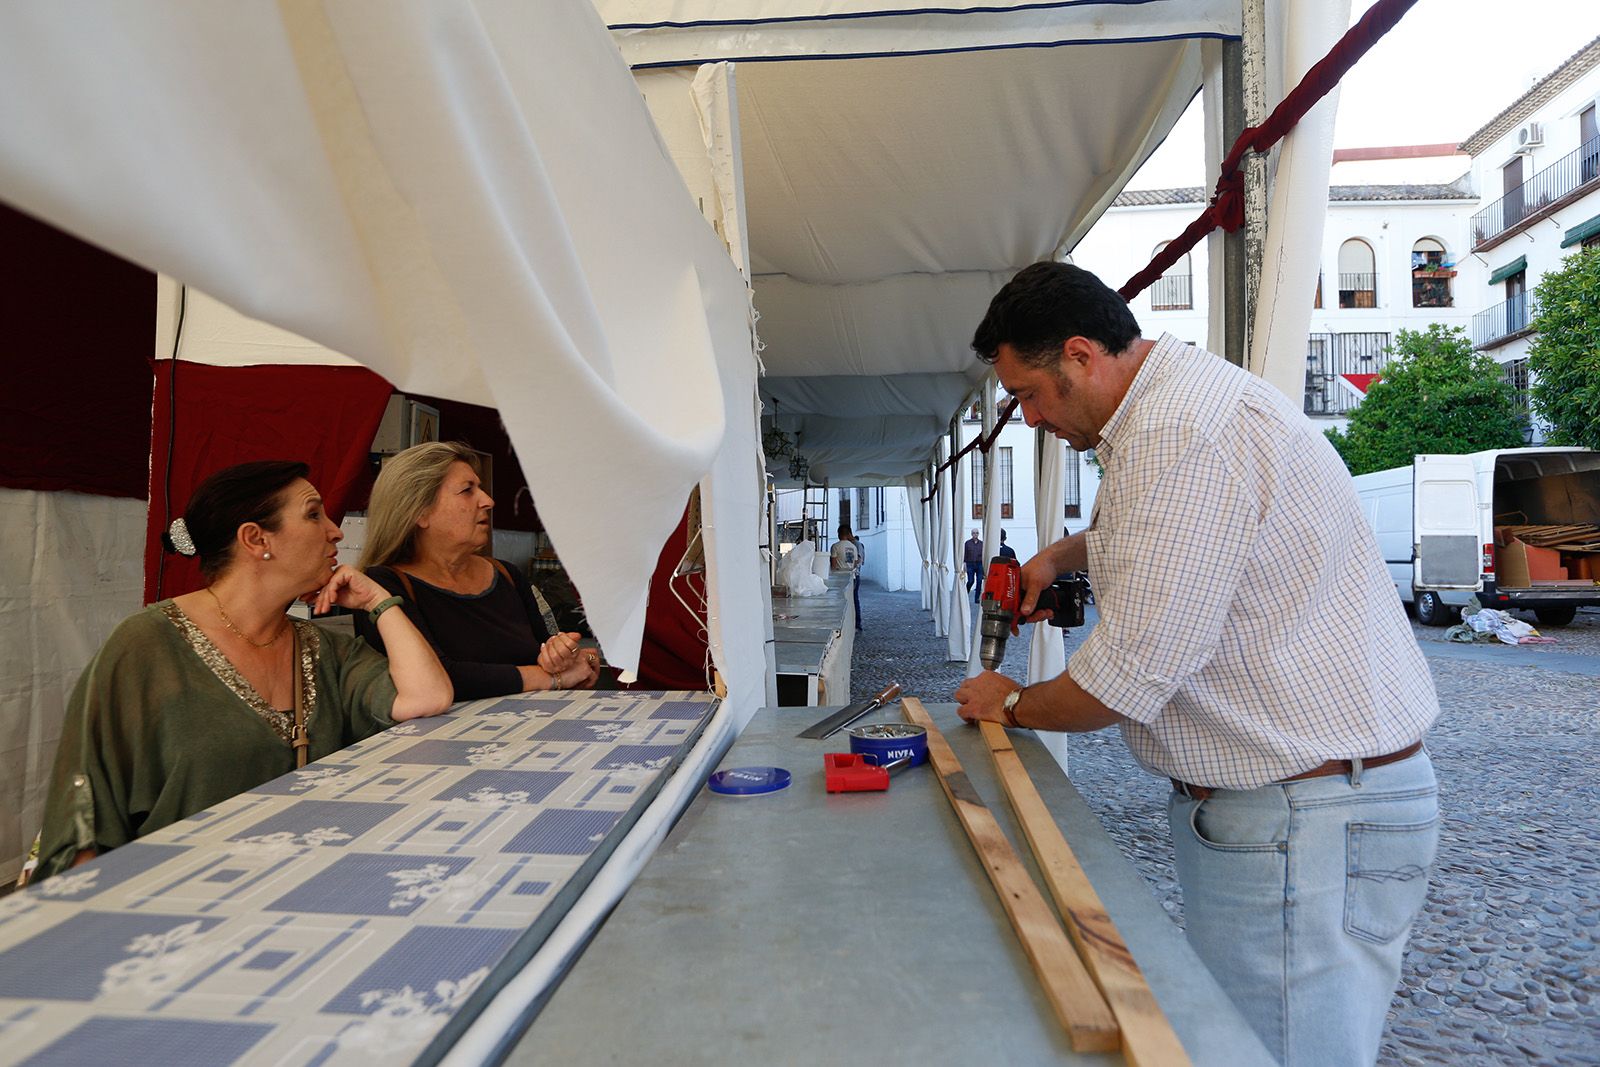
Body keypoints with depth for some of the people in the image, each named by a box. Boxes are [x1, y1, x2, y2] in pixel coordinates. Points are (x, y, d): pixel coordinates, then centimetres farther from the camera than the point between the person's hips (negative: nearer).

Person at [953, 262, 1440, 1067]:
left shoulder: (1181, 435, -24)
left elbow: (1128, 680, -23)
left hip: (1307, 821, -10)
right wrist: (1059, 555, 20)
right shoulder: (1179, 398, 12)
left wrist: (1012, 705, -3)